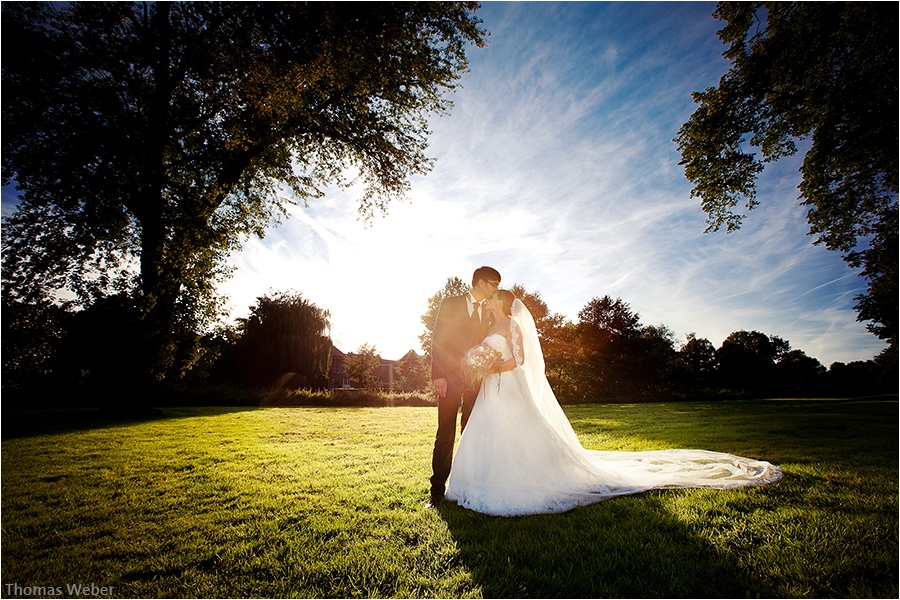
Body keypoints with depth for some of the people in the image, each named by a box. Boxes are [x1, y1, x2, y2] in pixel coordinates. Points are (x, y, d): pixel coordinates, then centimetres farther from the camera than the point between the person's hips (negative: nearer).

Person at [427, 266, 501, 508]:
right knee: (445, 435, 0)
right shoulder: (450, 304, 1)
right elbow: (437, 340, -5)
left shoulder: (489, 312, 15)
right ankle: (437, 489, 10)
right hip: (450, 379, -4)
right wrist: (438, 375, -13)